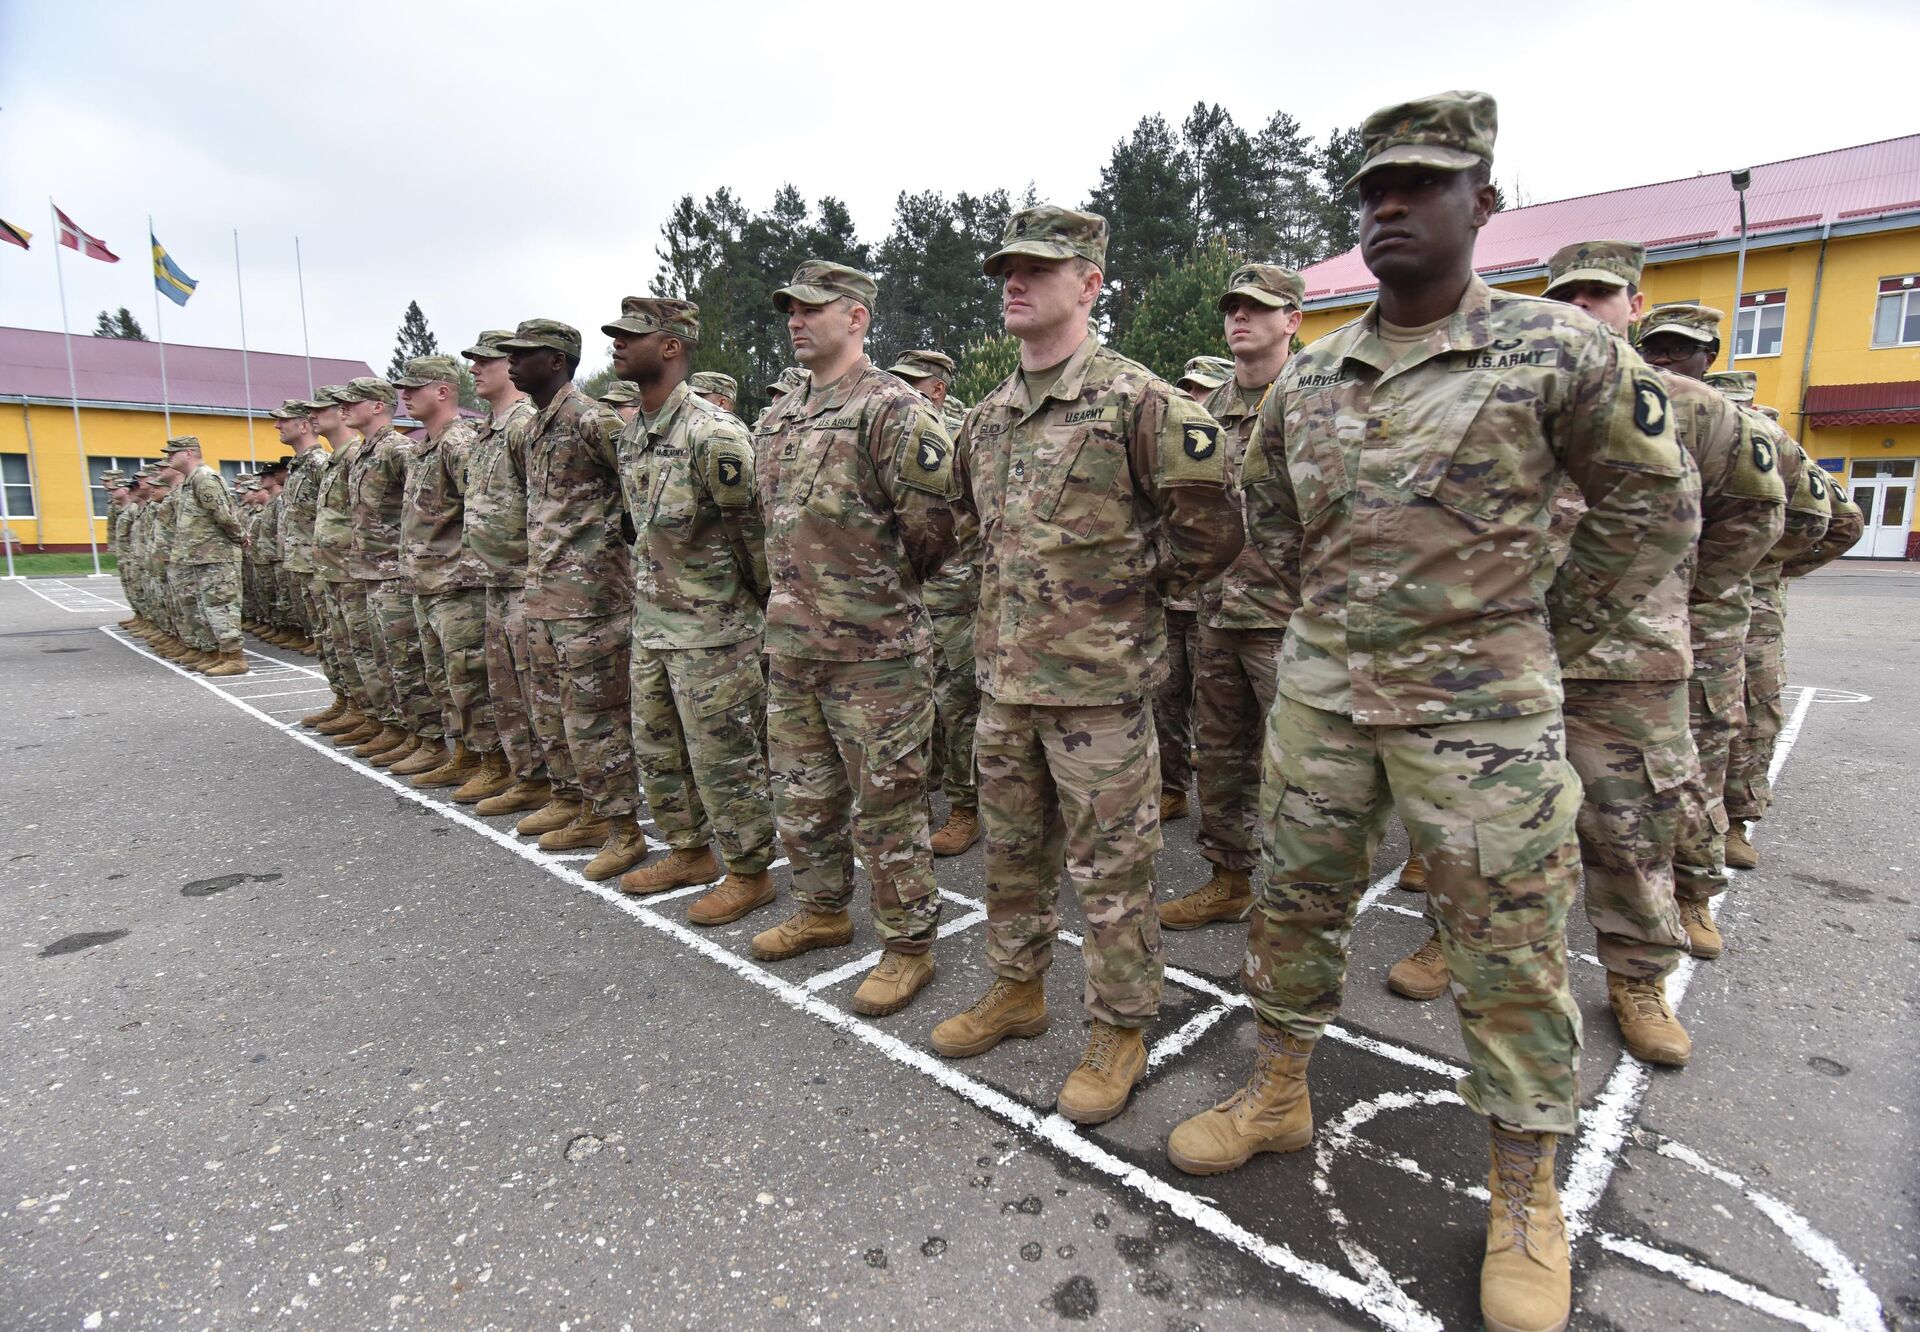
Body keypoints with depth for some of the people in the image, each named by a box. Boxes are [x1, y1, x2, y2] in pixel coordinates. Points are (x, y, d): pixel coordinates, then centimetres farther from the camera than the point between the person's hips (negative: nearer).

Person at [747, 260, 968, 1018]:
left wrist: (887, 584, -2)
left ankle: (907, 946, 18)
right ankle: (823, 911, 39)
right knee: (800, 792, 19)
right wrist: (801, 588, 16)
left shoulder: (892, 409, -11)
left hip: (875, 649, -8)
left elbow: (936, 518, -15)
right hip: (790, 642, 8)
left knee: (887, 803, 2)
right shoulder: (775, 420, 14)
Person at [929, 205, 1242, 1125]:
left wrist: (1125, 588, -2)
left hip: (1098, 681, -7)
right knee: (1012, 849, 19)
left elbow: (1210, 531, -10)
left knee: (1109, 867, 6)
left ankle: (1120, 1030, 24)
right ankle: (1017, 990, 39)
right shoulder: (986, 417, 11)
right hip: (1003, 676, 7)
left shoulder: (1137, 402, -11)